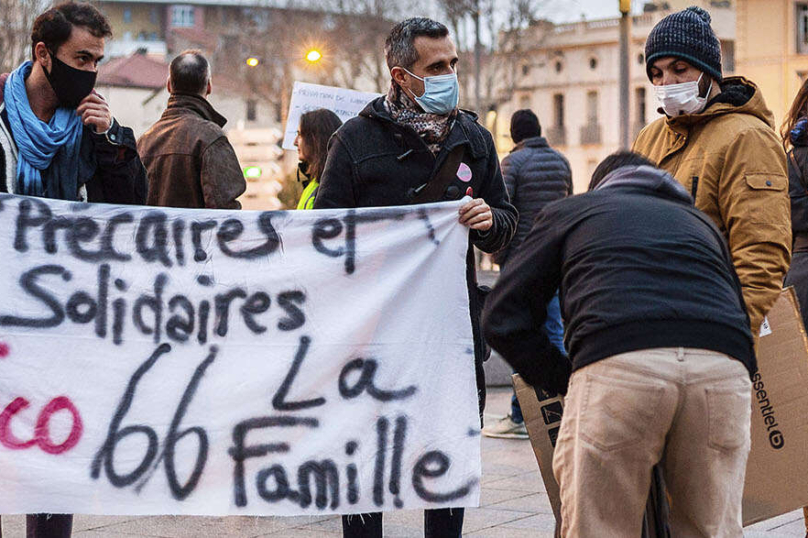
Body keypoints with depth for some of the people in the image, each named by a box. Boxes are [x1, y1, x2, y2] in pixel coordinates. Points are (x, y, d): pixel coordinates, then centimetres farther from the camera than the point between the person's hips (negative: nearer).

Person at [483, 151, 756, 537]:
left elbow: (503, 318, 23)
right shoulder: (700, 221, 41)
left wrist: (566, 382, 25)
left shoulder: (568, 211, 32)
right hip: (723, 367, 3)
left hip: (617, 363, -3)